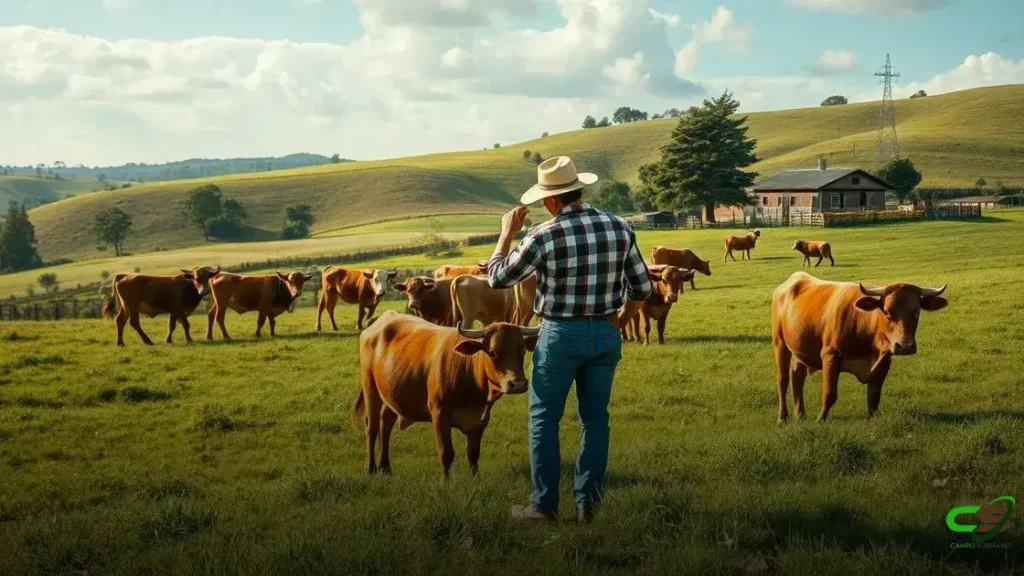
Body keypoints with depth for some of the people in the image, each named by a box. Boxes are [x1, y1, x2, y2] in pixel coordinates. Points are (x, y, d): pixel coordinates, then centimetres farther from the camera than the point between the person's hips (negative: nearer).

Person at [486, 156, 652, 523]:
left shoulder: (543, 237, -15)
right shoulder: (619, 228, -3)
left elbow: (497, 278, -3)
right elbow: (642, 287, 5)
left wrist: (507, 233, 9)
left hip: (561, 335, -4)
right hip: (606, 334, 4)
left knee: (544, 419, 9)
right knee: (595, 418, 13)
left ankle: (544, 504, 12)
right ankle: (586, 504, 14)